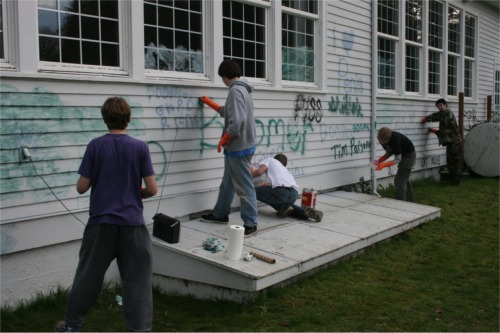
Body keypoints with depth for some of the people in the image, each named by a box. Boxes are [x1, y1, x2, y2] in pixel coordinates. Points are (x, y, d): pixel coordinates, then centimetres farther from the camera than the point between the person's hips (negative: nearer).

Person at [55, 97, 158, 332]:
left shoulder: (96, 146, -4)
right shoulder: (140, 147, -5)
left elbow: (82, 187, -3)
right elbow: (152, 189, -6)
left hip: (101, 222, 1)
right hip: (132, 223, -1)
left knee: (89, 275, 16)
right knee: (137, 280, 6)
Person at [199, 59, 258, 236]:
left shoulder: (235, 90, -17)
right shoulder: (242, 89, 14)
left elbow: (237, 122, -28)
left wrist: (223, 140, -15)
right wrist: (210, 103, 34)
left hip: (239, 147, -10)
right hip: (236, 147, 10)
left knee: (244, 187, -3)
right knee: (227, 183, 20)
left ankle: (250, 223, 4)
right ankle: (220, 214, 34)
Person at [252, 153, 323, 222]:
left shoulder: (269, 160, 22)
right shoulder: (284, 169, 37)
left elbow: (260, 171, 1)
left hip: (281, 191, -7)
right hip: (294, 194, 7)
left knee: (253, 191, 11)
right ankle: (304, 211, 9)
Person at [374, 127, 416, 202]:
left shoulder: (395, 140, -35)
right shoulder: (382, 139, -13)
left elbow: (397, 159, -27)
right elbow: (389, 153, 2)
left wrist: (383, 165, -35)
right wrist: (379, 161, -11)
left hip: (409, 154, -9)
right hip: (402, 154, 9)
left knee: (399, 181, -14)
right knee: (404, 180, 17)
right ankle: (409, 202, 29)